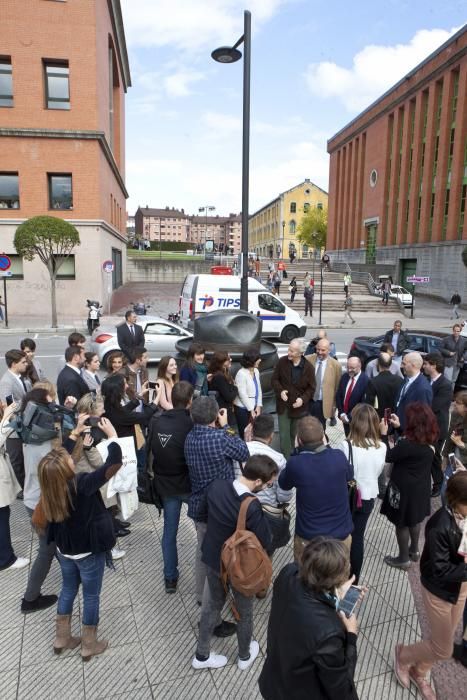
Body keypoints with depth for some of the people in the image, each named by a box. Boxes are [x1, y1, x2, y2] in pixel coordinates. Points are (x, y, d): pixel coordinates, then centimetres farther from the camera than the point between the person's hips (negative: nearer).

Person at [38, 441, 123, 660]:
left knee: (68, 589, 27)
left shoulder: (49, 490, -16)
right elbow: (114, 462, -35)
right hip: (89, 552, -6)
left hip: (64, 549, 6)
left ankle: (62, 638, 42)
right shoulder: (82, 484, -34)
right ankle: (89, 645, 32)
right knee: (91, 596, 15)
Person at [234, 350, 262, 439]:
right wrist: (251, 409, -13)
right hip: (243, 408, -6)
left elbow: (259, 389, 7)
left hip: (253, 407, 6)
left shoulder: (256, 371, 3)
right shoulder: (241, 373, -18)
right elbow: (242, 394, -17)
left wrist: (258, 406, -1)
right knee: (244, 433, 3)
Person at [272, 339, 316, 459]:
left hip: (299, 407, 0)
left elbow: (311, 387, -2)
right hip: (284, 405, 0)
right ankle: (286, 460, 11)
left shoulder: (308, 367, -11)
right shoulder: (282, 362, -8)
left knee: (296, 435, 16)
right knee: (284, 435, -1)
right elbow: (274, 379, 0)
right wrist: (280, 391, -18)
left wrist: (303, 399, -18)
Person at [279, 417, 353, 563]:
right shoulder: (338, 457, -17)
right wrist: (326, 448, 9)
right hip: (341, 535, 2)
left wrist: (297, 452, -1)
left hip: (308, 538, -2)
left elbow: (283, 484, -1)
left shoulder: (296, 463, -24)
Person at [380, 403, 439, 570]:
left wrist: (383, 433, -13)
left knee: (402, 523, 12)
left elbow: (388, 456, -19)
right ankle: (414, 551, 47)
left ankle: (404, 559, 29)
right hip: (421, 487, 8)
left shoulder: (408, 444, -33)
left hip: (405, 489, -8)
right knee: (415, 518, 27)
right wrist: (398, 428, 8)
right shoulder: (429, 439, -8)